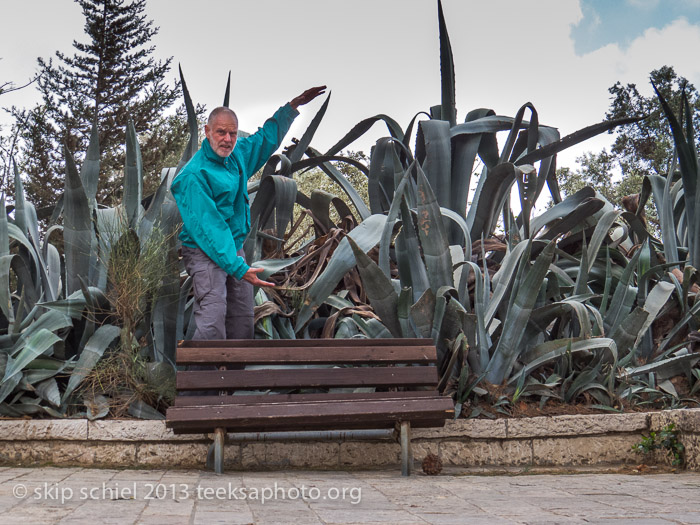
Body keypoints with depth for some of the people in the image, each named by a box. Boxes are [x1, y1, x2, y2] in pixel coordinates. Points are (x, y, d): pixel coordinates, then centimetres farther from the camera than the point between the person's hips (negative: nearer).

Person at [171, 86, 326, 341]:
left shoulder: (237, 155, 6)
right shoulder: (194, 174, -18)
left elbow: (267, 136, 26)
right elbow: (207, 227, -23)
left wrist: (293, 106, 21)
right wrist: (239, 268, -28)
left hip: (235, 249, 8)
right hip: (205, 253, -8)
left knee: (243, 324, 8)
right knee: (212, 325, -19)